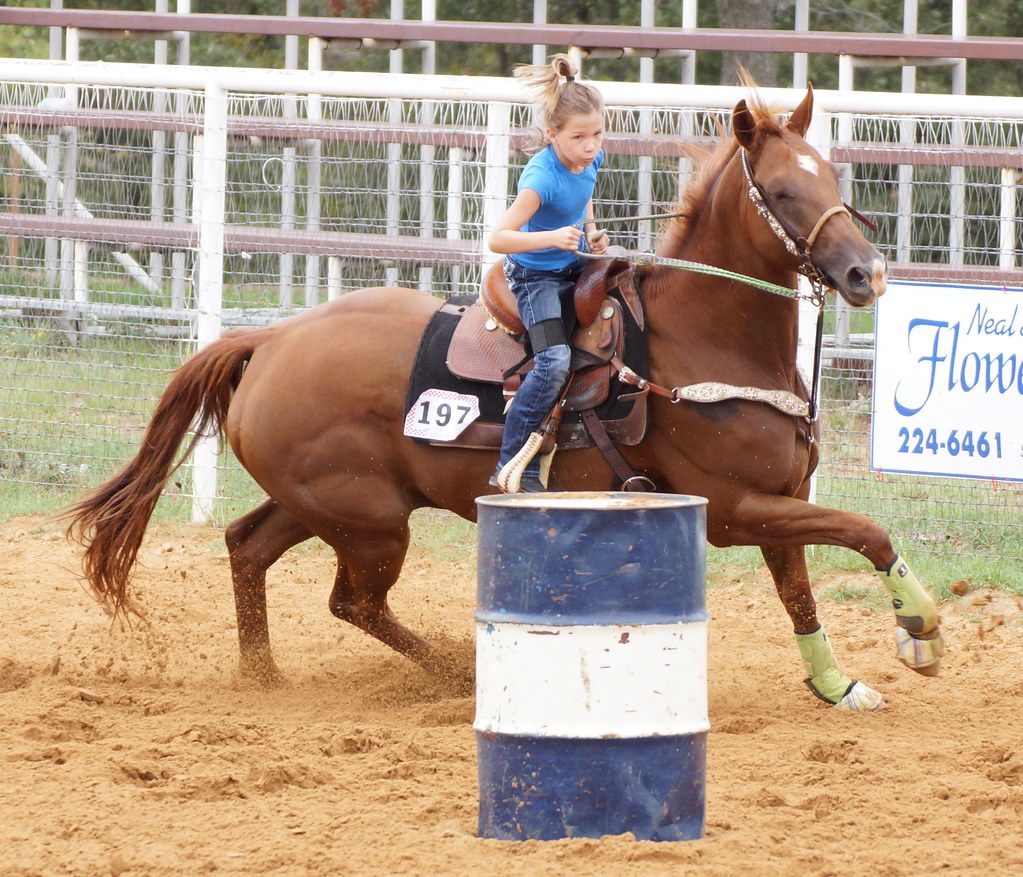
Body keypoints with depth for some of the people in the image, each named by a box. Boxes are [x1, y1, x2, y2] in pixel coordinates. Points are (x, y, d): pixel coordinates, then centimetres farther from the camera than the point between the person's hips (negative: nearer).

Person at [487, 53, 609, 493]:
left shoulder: (590, 160, -9)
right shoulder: (542, 178, -31)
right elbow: (498, 238, -35)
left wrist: (591, 232, -2)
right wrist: (553, 237, -45)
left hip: (574, 265, 8)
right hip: (536, 275, -8)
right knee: (555, 362, -22)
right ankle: (512, 467, -16)